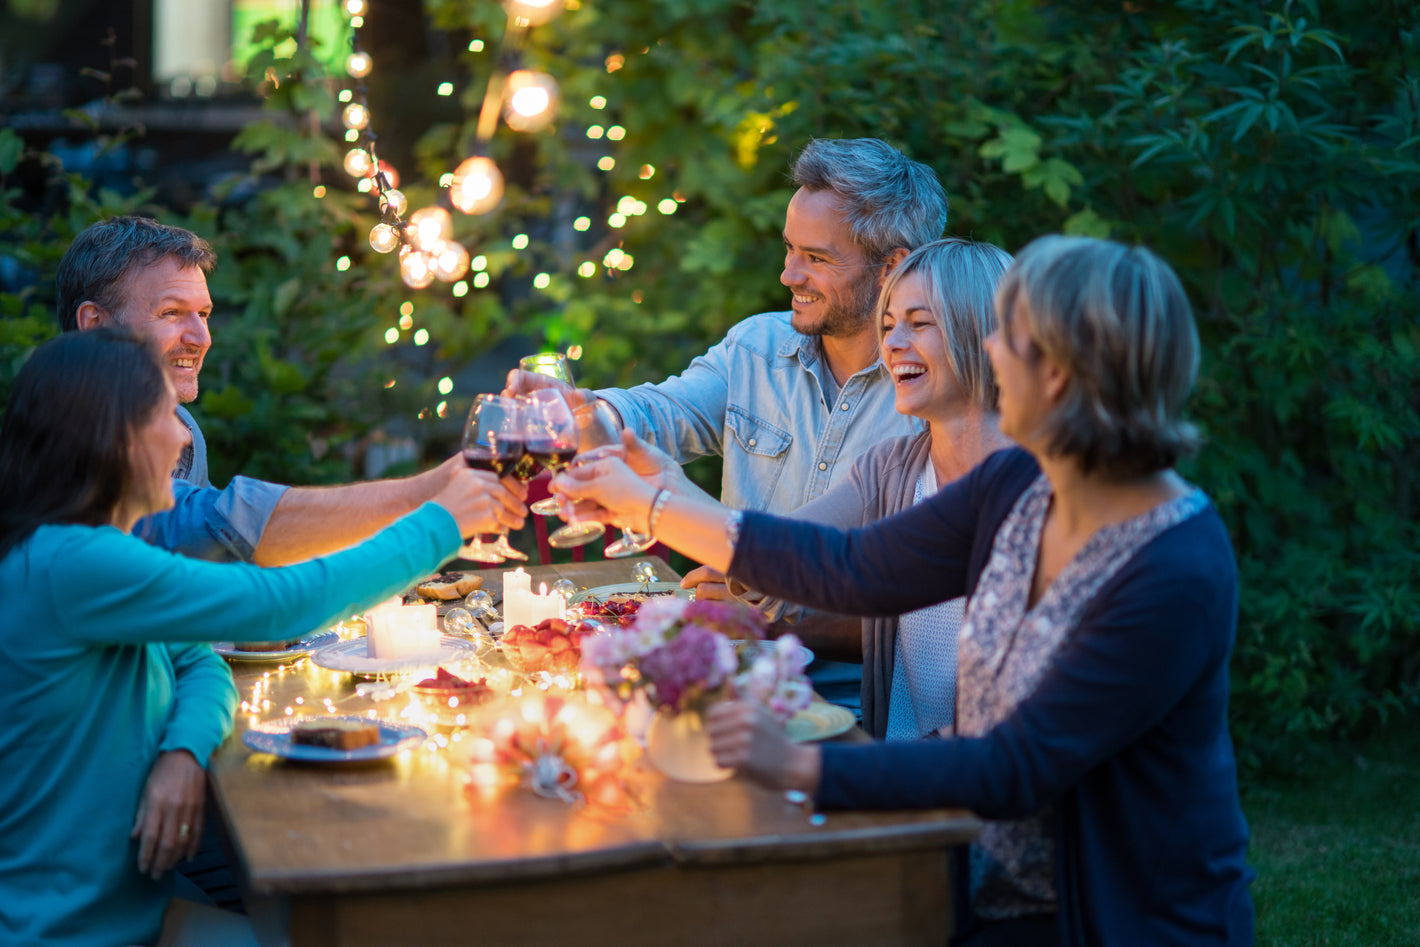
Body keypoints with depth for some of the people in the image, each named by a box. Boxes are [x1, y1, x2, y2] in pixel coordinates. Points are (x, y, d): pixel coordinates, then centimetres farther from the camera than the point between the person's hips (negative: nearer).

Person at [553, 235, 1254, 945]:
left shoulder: (1176, 575, -25)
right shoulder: (1015, 487, -2)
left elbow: (1019, 770, -27)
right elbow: (853, 571, 6)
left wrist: (802, 768, -34)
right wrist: (647, 505, 10)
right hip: (1001, 887, 7)